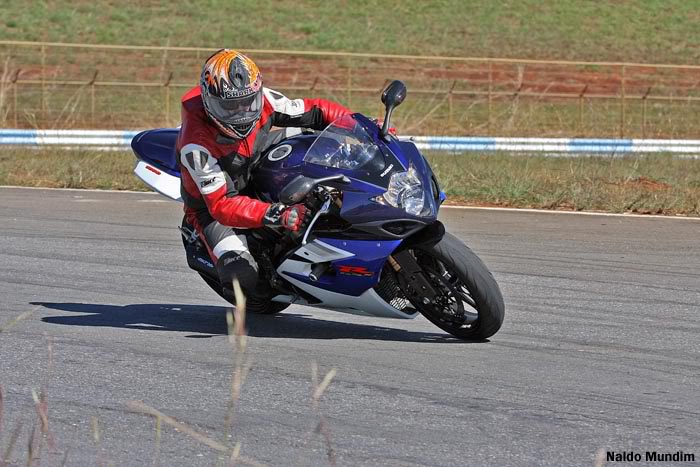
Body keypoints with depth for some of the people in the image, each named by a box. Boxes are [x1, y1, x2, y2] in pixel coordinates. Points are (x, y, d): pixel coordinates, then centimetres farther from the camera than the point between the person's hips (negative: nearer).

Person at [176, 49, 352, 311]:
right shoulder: (196, 146, -34)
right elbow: (222, 205, -38)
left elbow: (311, 112, -7)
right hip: (213, 208, -6)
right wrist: (276, 215, -51)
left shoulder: (262, 100, -19)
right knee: (243, 277, -29)